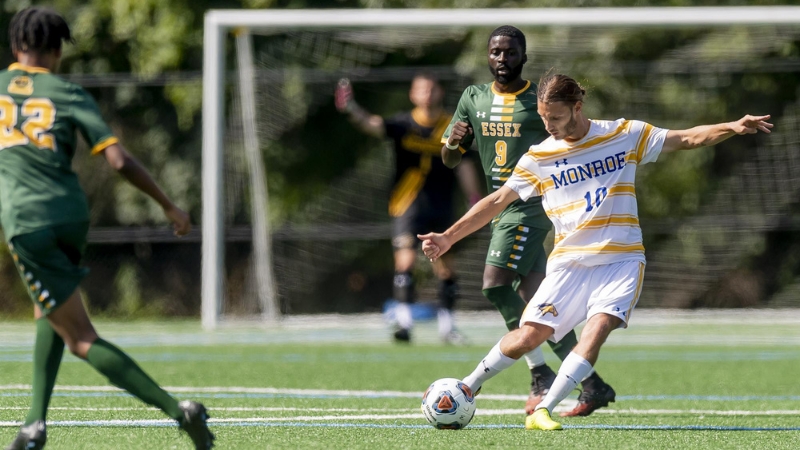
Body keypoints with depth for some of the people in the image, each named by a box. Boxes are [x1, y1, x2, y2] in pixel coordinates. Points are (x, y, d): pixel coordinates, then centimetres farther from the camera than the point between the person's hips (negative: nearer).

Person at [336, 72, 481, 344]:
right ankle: (404, 323, -16)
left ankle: (446, 326, 20)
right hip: (407, 206, -2)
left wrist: (475, 200, 3)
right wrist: (351, 110, -39)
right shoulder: (404, 125, -4)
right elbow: (373, 125, -20)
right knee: (405, 260, -16)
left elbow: (464, 166, 8)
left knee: (445, 268, 7)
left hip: (441, 207, 2)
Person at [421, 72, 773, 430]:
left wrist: (732, 128, -8)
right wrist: (449, 237, -3)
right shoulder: (539, 158, 1)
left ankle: (543, 412, -22)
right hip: (569, 262, 1)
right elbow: (498, 200, 3)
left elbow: (687, 139, 6)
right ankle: (468, 387, 13)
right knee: (530, 334, -10)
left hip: (621, 260, 0)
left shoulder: (624, 135, 1)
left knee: (598, 326, -23)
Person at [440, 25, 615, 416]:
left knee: (495, 285, -18)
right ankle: (592, 386, 11)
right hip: (500, 208, 7)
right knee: (532, 301, 5)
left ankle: (540, 375, -7)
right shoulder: (474, 98, 12)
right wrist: (453, 141, -7)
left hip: (531, 204, -7)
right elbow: (449, 159, 15)